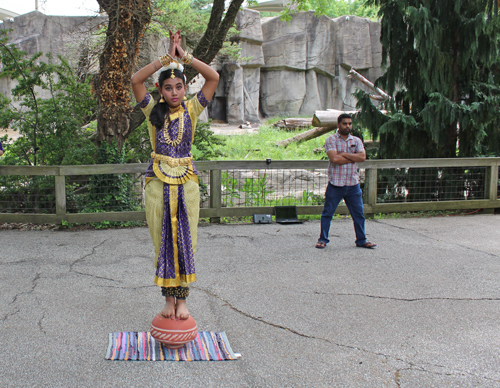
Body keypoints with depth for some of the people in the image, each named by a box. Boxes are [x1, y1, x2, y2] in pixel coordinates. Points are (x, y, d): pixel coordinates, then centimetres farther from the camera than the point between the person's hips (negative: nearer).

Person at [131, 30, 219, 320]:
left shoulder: (192, 109, 4)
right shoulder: (154, 111, 3)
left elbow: (214, 77, -6)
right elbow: (136, 81, -11)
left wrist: (185, 57, -9)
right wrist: (166, 59, -13)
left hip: (186, 182, 0)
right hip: (158, 183, 0)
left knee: (185, 241, 4)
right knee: (163, 242, 5)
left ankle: (182, 300, 14)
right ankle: (169, 299, 17)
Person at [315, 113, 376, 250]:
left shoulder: (356, 140, 11)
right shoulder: (331, 140, -2)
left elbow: (362, 157, -6)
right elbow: (334, 159, -17)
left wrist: (344, 154, -12)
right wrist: (353, 158, -8)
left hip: (353, 184, 4)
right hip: (335, 184, -3)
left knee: (358, 213, 9)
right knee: (327, 213, 3)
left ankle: (361, 240, 22)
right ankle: (323, 239, 15)